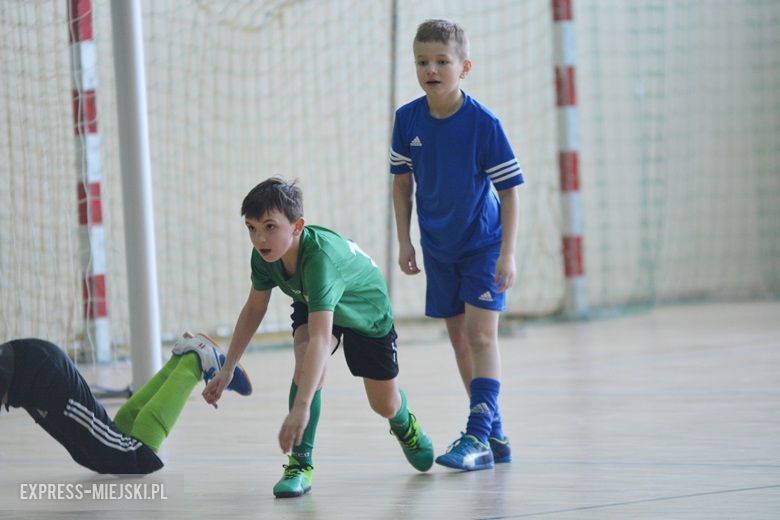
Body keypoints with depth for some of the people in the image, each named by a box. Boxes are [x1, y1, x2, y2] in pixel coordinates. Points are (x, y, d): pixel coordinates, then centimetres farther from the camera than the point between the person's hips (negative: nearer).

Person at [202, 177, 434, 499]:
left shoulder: (320, 257, -49)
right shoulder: (265, 254, -29)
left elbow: (321, 339, -58)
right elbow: (254, 308, -8)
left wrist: (301, 408, -66)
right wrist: (227, 370, -11)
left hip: (365, 308, -3)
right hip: (311, 304, 3)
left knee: (385, 405, 11)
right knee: (306, 364, -29)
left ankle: (404, 425, 48)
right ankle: (301, 463, -21)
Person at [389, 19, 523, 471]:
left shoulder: (483, 123, -20)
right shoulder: (407, 120, -7)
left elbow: (510, 191, -14)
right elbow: (403, 182, 7)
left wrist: (508, 254, -18)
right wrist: (405, 242, 4)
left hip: (483, 243, -5)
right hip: (438, 248, 5)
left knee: (481, 333, -13)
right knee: (459, 338, 9)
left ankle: (479, 437, -14)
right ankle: (495, 434, 18)